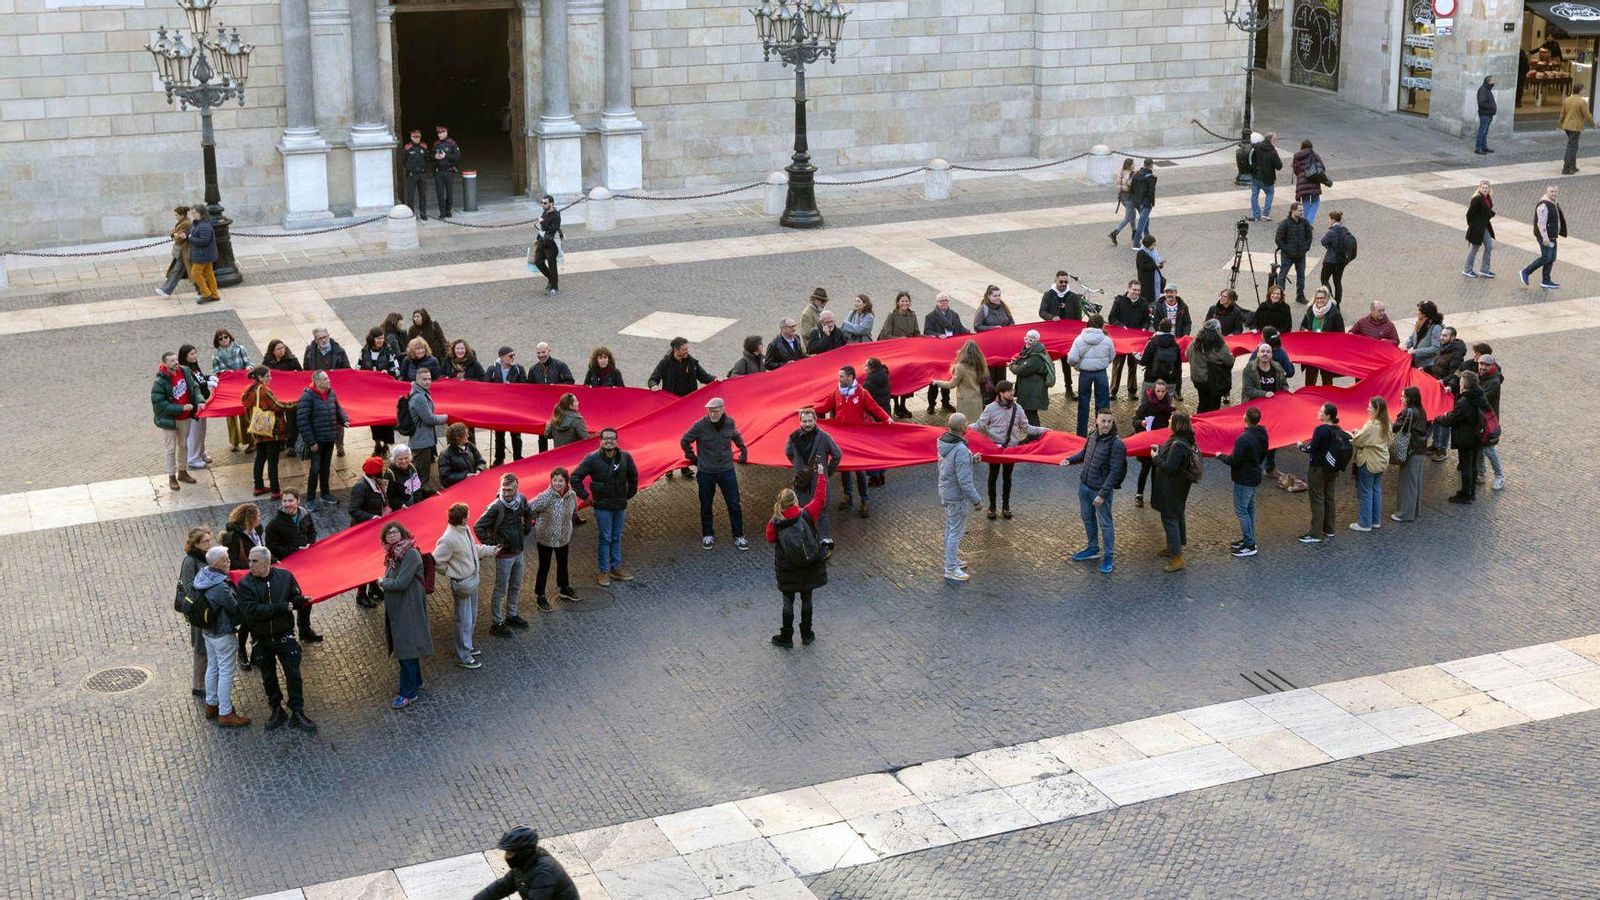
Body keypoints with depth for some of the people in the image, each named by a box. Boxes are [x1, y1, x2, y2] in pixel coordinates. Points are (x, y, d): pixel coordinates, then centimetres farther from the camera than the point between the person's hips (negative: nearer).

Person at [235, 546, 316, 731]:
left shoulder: (284, 576, -7)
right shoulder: (245, 584, -12)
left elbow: (296, 598, 0)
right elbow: (251, 612, -23)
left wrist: (302, 600, -27)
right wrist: (281, 607, -25)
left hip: (285, 636, 0)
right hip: (262, 640, 0)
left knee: (293, 675, 3)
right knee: (268, 677, 14)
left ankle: (297, 714, 15)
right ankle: (277, 711, 32)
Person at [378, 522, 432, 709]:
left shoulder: (411, 554, -20)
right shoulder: (393, 553, 7)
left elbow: (400, 583, -24)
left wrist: (382, 582, -9)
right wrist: (385, 582, -2)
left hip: (408, 609, -9)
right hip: (395, 608, 9)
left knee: (406, 650, -3)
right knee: (402, 647, 20)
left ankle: (409, 693, 5)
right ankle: (415, 682, 37)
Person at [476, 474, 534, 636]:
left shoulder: (521, 500, -5)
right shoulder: (495, 507, -24)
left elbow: (529, 514, 19)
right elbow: (478, 527, -21)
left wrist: (526, 531, 12)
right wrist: (491, 546, -18)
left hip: (519, 552, 7)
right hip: (504, 554, -7)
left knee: (516, 586, 20)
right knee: (501, 590, 3)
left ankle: (511, 616, 37)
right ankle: (497, 623, 14)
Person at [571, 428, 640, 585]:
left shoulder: (625, 457, -2)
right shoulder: (593, 459, -13)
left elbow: (633, 476, 16)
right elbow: (575, 477, -7)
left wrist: (630, 494, 15)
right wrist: (585, 497, -6)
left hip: (620, 505, 4)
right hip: (602, 506, -4)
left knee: (617, 538, 14)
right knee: (604, 538, 2)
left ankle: (616, 568, 26)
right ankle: (603, 571, 11)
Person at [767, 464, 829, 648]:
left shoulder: (774, 523, -19)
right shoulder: (807, 514, -20)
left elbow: (770, 540, 1)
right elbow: (820, 497, -7)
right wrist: (822, 474, 2)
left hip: (787, 573, -1)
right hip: (809, 570, 1)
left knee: (788, 602, 14)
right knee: (806, 599, 18)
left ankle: (786, 638, 23)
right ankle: (806, 635, 31)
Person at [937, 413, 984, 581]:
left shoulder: (943, 442, -1)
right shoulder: (960, 450, -29)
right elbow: (964, 480, -28)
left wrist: (972, 459, 9)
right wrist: (977, 500, -19)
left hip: (945, 491, 9)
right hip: (957, 496, -9)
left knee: (950, 528, 24)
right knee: (956, 532, 3)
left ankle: (951, 558, 40)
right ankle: (951, 569, 10)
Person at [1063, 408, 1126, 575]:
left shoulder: (1116, 444, -22)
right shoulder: (1093, 436, -2)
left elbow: (1114, 473, -21)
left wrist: (1102, 494, -22)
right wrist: (1070, 460, 2)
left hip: (1100, 489, -7)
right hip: (1084, 485, 7)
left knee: (1105, 523, 5)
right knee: (1087, 518, 21)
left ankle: (1109, 557, 18)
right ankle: (1093, 548, 40)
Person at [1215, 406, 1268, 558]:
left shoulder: (1243, 439, -27)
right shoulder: (1262, 436, 2)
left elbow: (1234, 460, -24)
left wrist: (1221, 456, -6)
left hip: (1243, 481, -9)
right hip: (1255, 478, 9)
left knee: (1241, 510, 0)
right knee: (1250, 509, 20)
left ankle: (1249, 545, 3)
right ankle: (1248, 539, 30)